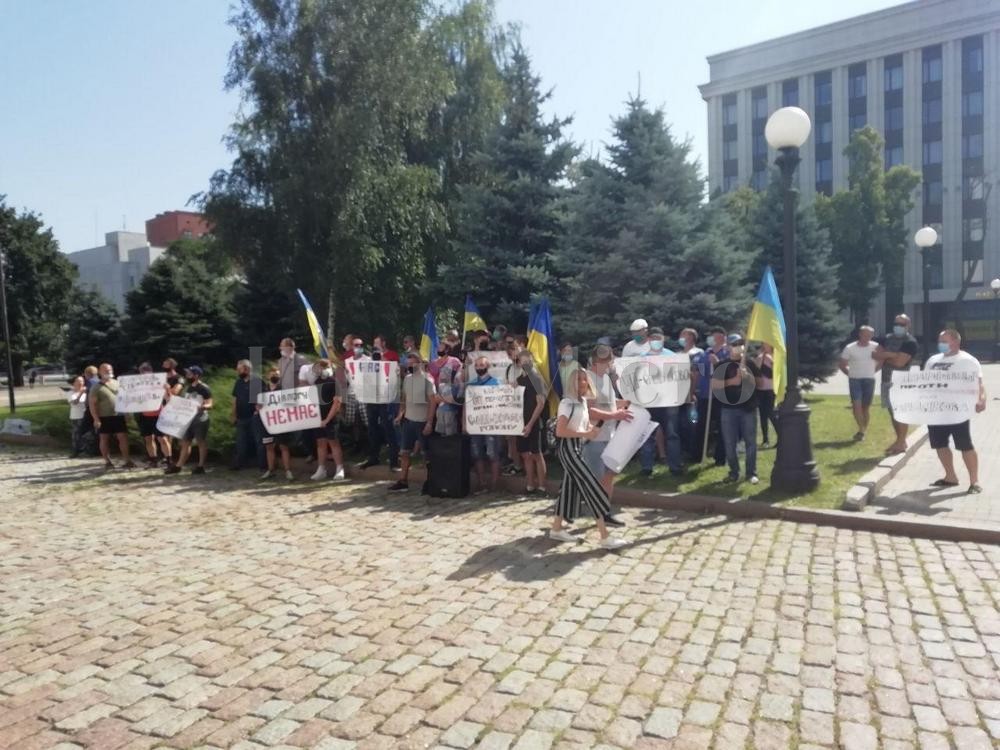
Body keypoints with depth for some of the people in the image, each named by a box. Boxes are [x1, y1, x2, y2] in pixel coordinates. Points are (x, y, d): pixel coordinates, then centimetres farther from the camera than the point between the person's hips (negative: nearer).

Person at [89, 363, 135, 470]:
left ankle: (127, 460, 5)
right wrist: (96, 419, -12)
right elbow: (92, 404, -5)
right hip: (104, 417, -3)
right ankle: (107, 462, 14)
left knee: (123, 437, 0)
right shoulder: (96, 388, -2)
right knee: (105, 439, 6)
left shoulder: (118, 383, 11)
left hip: (118, 416, 3)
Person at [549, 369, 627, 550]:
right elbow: (560, 431, -24)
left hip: (578, 448, 9)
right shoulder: (567, 403, -16)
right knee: (593, 488, -10)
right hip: (568, 449, -9)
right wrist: (585, 434, -21)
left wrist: (592, 429, -1)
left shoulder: (583, 402, 11)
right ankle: (605, 538, -7)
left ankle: (556, 529, 28)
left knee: (570, 487, 15)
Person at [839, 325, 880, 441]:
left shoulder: (875, 348, 0)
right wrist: (850, 373, -1)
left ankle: (863, 430, 15)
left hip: (869, 380, 2)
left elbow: (881, 362, 14)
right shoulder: (850, 348, -4)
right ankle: (861, 429, -15)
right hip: (854, 380, -1)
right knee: (856, 405, -14)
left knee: (866, 407, 7)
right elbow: (842, 364, 4)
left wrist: (872, 372, 7)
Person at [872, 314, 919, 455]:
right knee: (892, 411, 13)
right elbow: (875, 354, 5)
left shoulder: (910, 342, -8)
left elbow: (899, 362, -18)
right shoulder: (888, 338, 15)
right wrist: (890, 354, -11)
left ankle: (901, 443, -3)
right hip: (886, 379, 8)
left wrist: (884, 358, -2)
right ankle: (899, 440, 23)